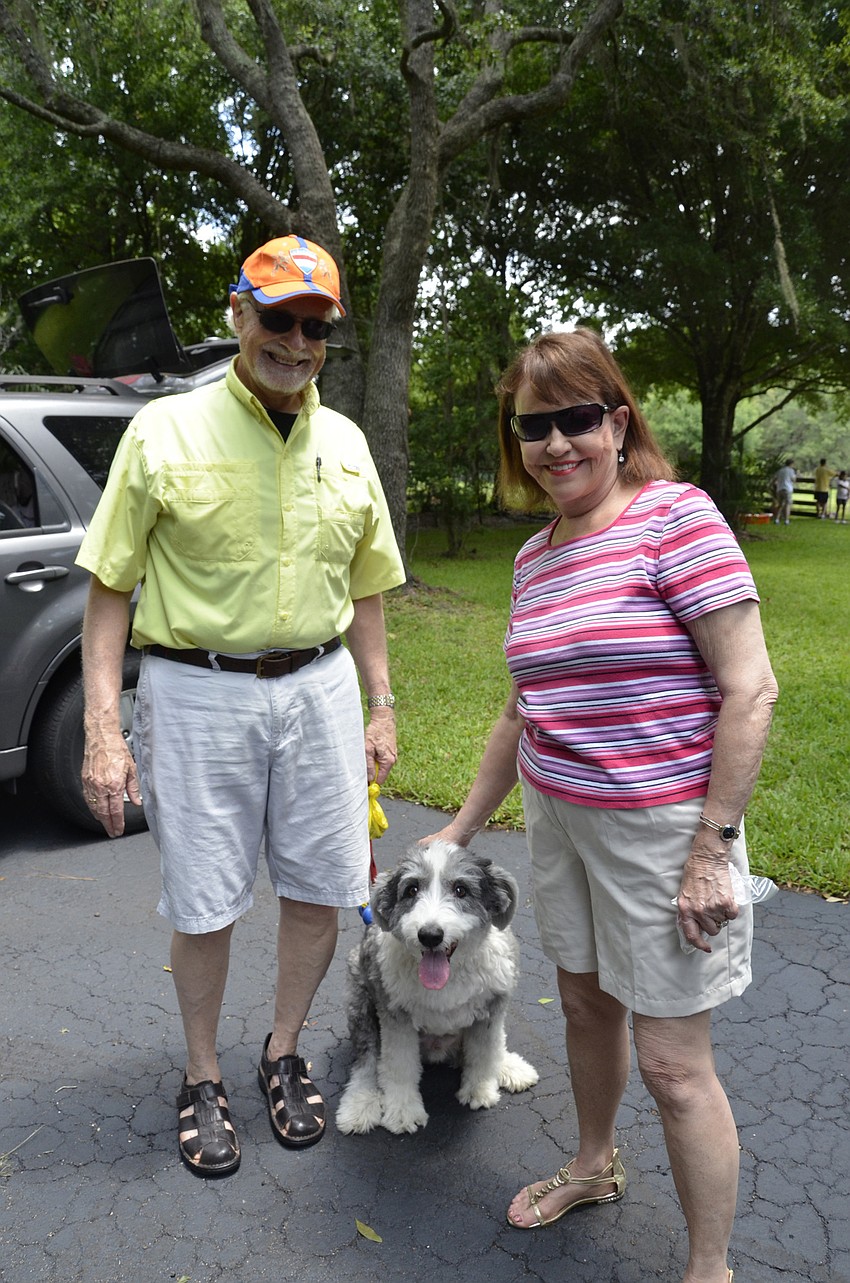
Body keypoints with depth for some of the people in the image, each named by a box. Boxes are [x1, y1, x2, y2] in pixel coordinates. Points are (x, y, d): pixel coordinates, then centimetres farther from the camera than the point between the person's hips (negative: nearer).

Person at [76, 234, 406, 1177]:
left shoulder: (345, 444, 8)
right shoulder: (165, 432, -5)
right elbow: (110, 589, -5)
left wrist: (379, 707, 11)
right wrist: (103, 733, -12)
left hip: (318, 689, 4)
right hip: (197, 692, -3)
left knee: (319, 887, 10)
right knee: (204, 903, 7)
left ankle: (284, 1055, 35)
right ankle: (202, 1078, 31)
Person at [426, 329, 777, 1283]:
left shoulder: (676, 518, -14)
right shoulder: (533, 558, 7)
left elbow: (750, 690, -17)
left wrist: (713, 847, -19)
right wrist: (462, 828, 18)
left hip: (661, 826, -7)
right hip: (558, 817, 7)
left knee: (671, 1062, 3)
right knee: (586, 1003, 23)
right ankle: (594, 1165, 48)